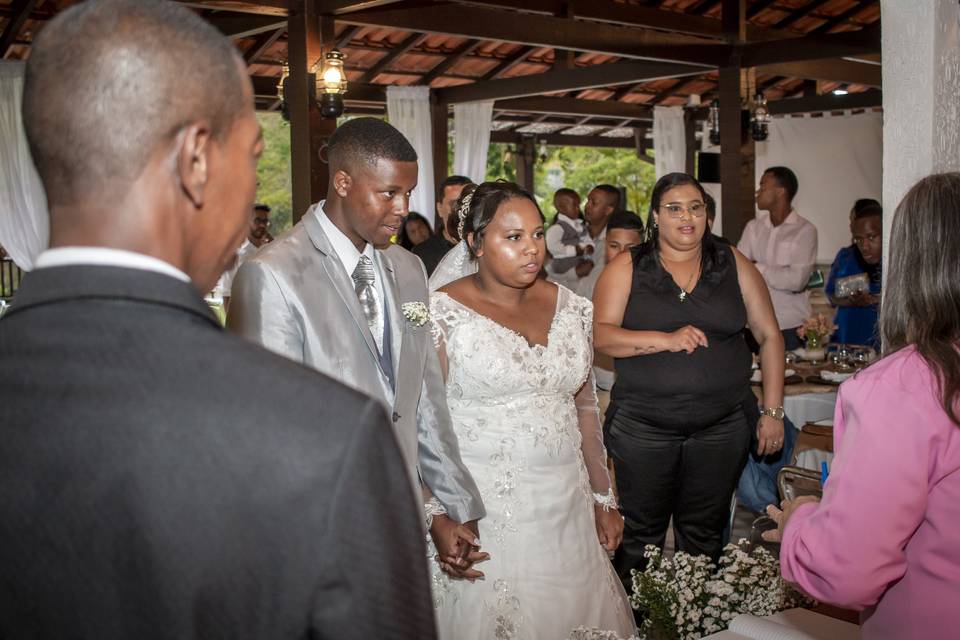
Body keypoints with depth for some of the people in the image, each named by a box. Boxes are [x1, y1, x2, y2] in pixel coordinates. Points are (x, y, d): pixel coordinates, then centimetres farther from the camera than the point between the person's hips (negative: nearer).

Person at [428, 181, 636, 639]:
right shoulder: (443, 313, -8)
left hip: (565, 510, 5)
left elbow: (584, 407, 13)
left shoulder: (570, 307, 6)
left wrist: (604, 499, 14)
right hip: (483, 513, -4)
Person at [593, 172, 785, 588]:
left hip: (722, 426, 2)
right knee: (639, 535, 7)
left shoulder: (733, 266, 7)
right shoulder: (627, 268, 2)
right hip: (641, 426, -1)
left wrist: (773, 411, 2)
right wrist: (665, 339, -20)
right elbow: (601, 335, -8)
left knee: (704, 535, 12)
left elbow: (769, 336, 8)